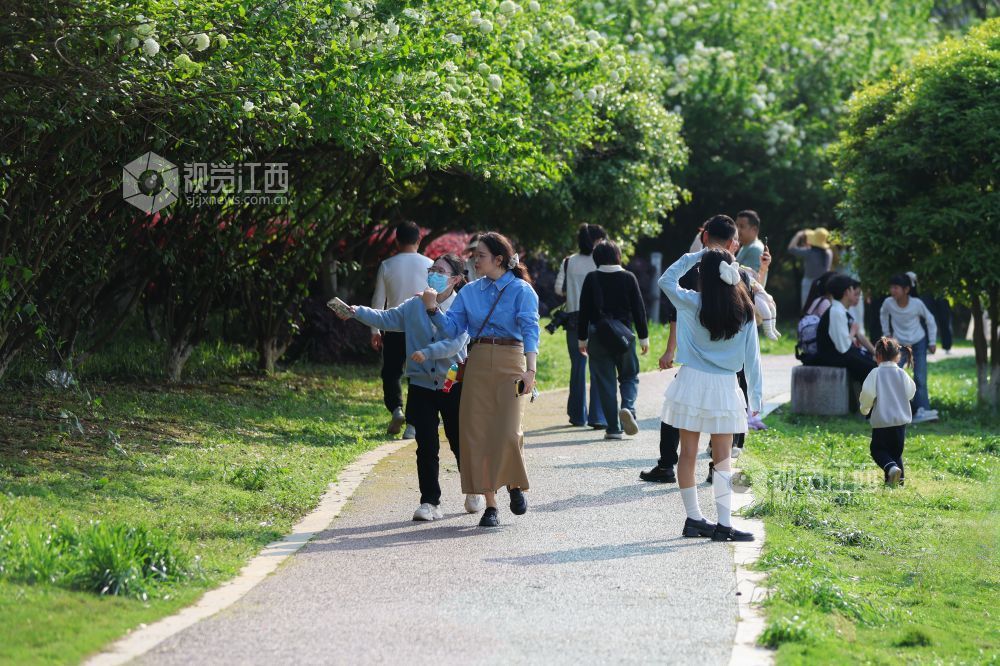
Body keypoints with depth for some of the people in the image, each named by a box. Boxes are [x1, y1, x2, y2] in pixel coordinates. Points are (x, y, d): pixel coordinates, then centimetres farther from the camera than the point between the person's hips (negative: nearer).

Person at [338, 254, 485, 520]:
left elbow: (455, 343, -18)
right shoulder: (415, 305, 6)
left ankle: (473, 493, 31)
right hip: (422, 386, 2)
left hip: (453, 385, -2)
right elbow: (387, 319, 2)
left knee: (460, 443, 9)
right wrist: (356, 312, -10)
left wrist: (427, 353, -31)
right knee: (426, 447, -1)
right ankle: (430, 503, 4)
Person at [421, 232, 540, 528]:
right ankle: (490, 505, 4)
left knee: (508, 432, -14)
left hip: (510, 362, -4)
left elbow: (529, 330, -12)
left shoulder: (521, 291, -1)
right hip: (478, 364, 4)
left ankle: (515, 485, 16)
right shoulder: (470, 292, 12)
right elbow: (452, 328, 7)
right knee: (476, 433, -2)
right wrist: (433, 309, -11)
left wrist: (530, 369, -23)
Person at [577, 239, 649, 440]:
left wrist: (582, 339, 8)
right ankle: (628, 407, -14)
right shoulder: (628, 278, -2)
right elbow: (639, 309, 0)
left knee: (605, 381, 4)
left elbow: (584, 311, 0)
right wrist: (643, 337, 7)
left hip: (598, 336, 0)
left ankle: (613, 428, 2)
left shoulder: (591, 279, -2)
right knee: (629, 376, 15)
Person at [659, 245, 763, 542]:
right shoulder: (745, 312, -2)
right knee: (723, 459, 3)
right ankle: (724, 524, -5)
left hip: (692, 383, -1)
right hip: (725, 388, 1)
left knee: (688, 454, 9)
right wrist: (755, 396, 6)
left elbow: (666, 280, 8)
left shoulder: (692, 304, -8)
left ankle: (693, 518, 13)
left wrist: (694, 256, 11)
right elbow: (752, 357, 0)